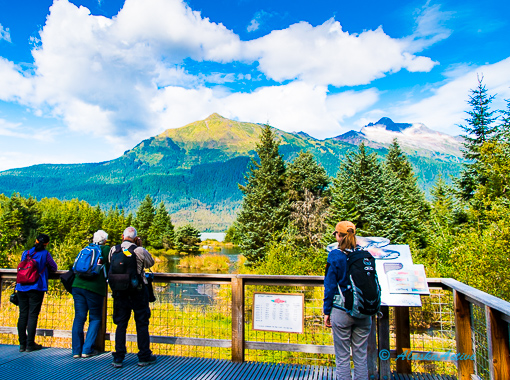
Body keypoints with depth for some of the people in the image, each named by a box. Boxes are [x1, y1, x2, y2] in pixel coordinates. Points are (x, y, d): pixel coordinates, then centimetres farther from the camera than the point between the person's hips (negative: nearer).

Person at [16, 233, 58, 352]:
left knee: (22, 315, 9)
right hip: (36, 288, -5)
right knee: (33, 315, -1)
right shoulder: (45, 254, -3)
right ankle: (30, 344, 3)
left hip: (21, 288, 5)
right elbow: (54, 268, 6)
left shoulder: (25, 253, 11)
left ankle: (22, 344, 13)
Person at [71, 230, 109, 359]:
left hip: (77, 285, 5)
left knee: (79, 318, 10)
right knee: (95, 318, 8)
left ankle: (76, 350, 14)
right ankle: (87, 350, 7)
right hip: (94, 287, -5)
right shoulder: (106, 249, 2)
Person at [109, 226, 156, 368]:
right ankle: (144, 357, 14)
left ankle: (118, 358, 14)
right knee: (141, 323, 7)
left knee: (121, 324, 12)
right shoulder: (139, 251, -10)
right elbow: (150, 263, 5)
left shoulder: (113, 250, 1)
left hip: (119, 292, 3)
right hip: (138, 292, -3)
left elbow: (110, 265, 14)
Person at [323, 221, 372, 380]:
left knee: (342, 357, 7)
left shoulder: (335, 255, -8)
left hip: (342, 312, -3)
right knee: (361, 355, 14)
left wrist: (326, 312, 1)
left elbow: (330, 285, -6)